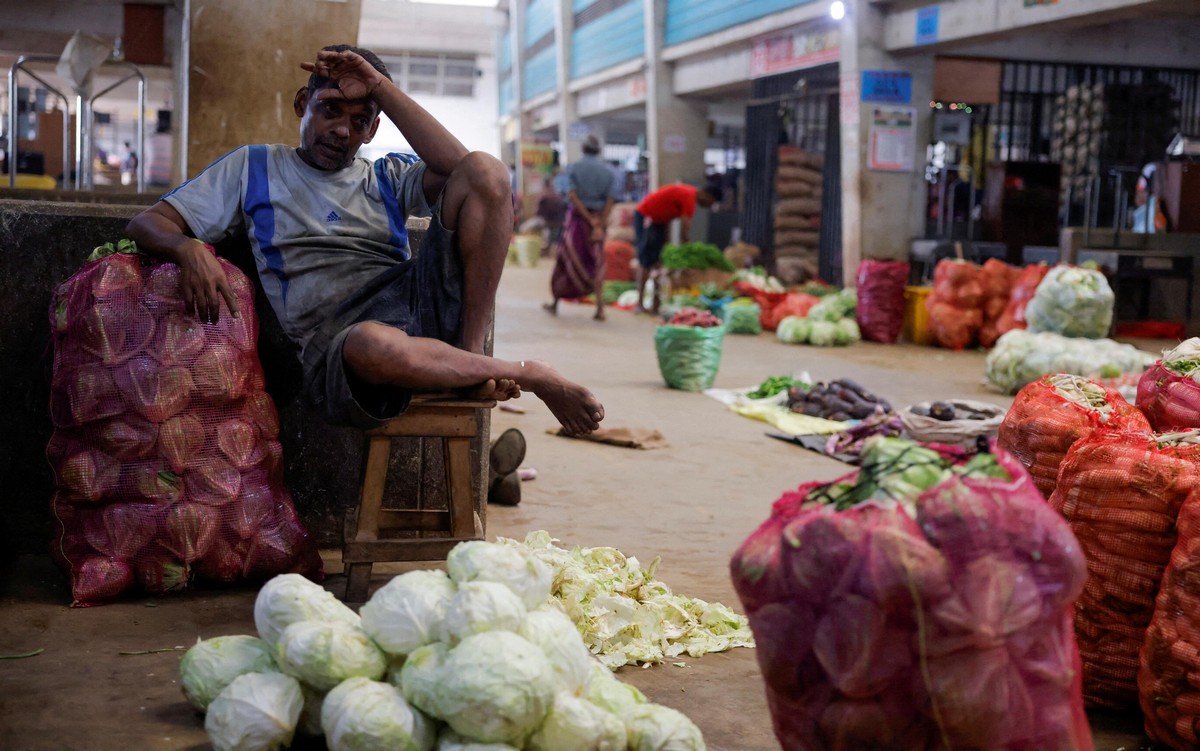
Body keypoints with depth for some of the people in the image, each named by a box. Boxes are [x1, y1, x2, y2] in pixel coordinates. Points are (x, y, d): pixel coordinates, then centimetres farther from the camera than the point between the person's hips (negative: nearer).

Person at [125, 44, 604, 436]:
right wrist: (188, 249, -12)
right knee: (372, 346, -44)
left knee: (486, 171, -12)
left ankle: (471, 353, -16)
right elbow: (146, 225, 14)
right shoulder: (254, 167, 22)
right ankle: (529, 374, -17)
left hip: (415, 300, 3)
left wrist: (381, 87, 3)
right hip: (336, 342, -3)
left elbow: (457, 169, 0)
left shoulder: (386, 177, 24)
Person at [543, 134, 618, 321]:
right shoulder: (607, 171, 4)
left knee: (566, 259, 9)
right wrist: (599, 226, -10)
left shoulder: (576, 167, -3)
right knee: (595, 262, 7)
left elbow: (572, 196, -14)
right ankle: (600, 307, -4)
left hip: (577, 216, -2)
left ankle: (555, 303, 18)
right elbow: (610, 201, -5)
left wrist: (591, 221, -13)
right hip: (599, 218, 2)